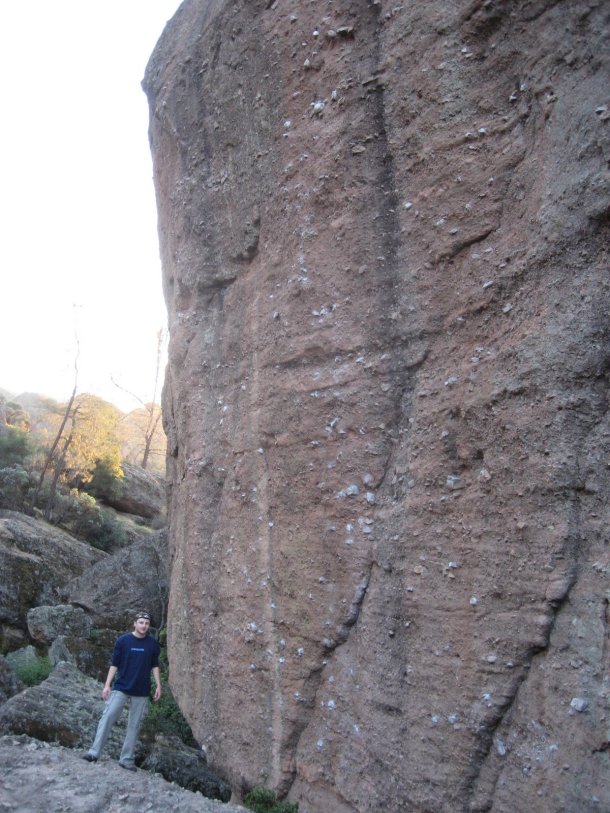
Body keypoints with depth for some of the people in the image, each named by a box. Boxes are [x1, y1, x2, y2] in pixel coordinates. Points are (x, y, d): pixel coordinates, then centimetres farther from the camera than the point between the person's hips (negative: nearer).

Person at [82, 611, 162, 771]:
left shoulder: (153, 643, 1)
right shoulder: (122, 641, -4)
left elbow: (155, 666, 8)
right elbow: (114, 664, 0)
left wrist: (158, 686, 1)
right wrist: (107, 685, -6)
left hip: (141, 691, 1)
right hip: (121, 687, -1)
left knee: (134, 725, 5)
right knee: (108, 717, -11)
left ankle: (127, 759, 13)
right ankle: (94, 752, -6)